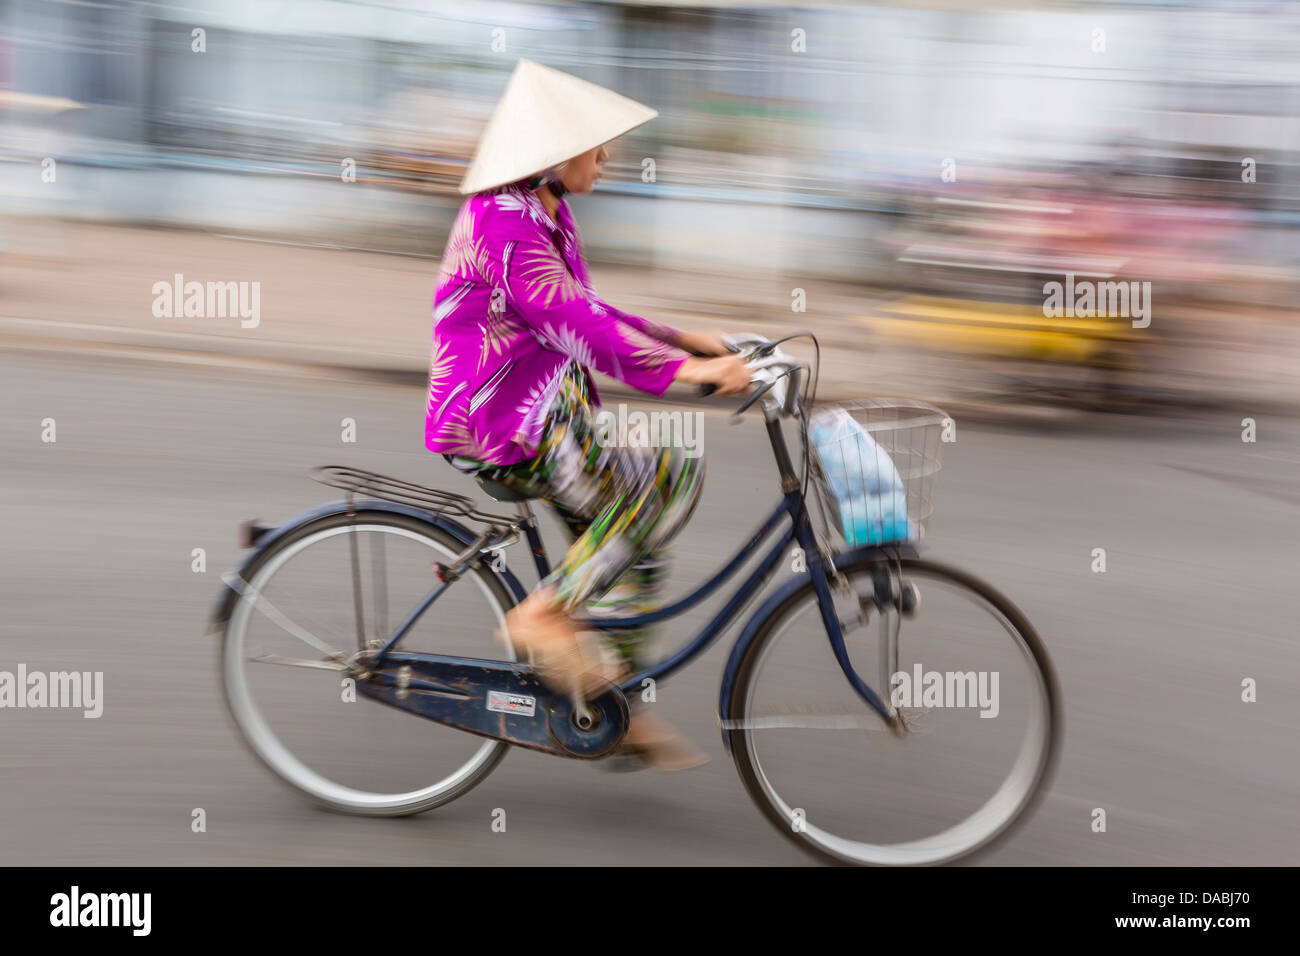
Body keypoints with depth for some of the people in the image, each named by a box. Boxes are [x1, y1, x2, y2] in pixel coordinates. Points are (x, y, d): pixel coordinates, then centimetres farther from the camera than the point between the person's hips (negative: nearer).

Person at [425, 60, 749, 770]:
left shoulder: (542, 216, 16)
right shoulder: (504, 221, -17)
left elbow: (585, 314, 23)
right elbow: (570, 320, -27)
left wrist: (681, 340, 14)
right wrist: (680, 369, -32)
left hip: (542, 415, 10)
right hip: (498, 418, -10)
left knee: (633, 537, 9)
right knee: (671, 472, -17)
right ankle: (545, 615, -12)